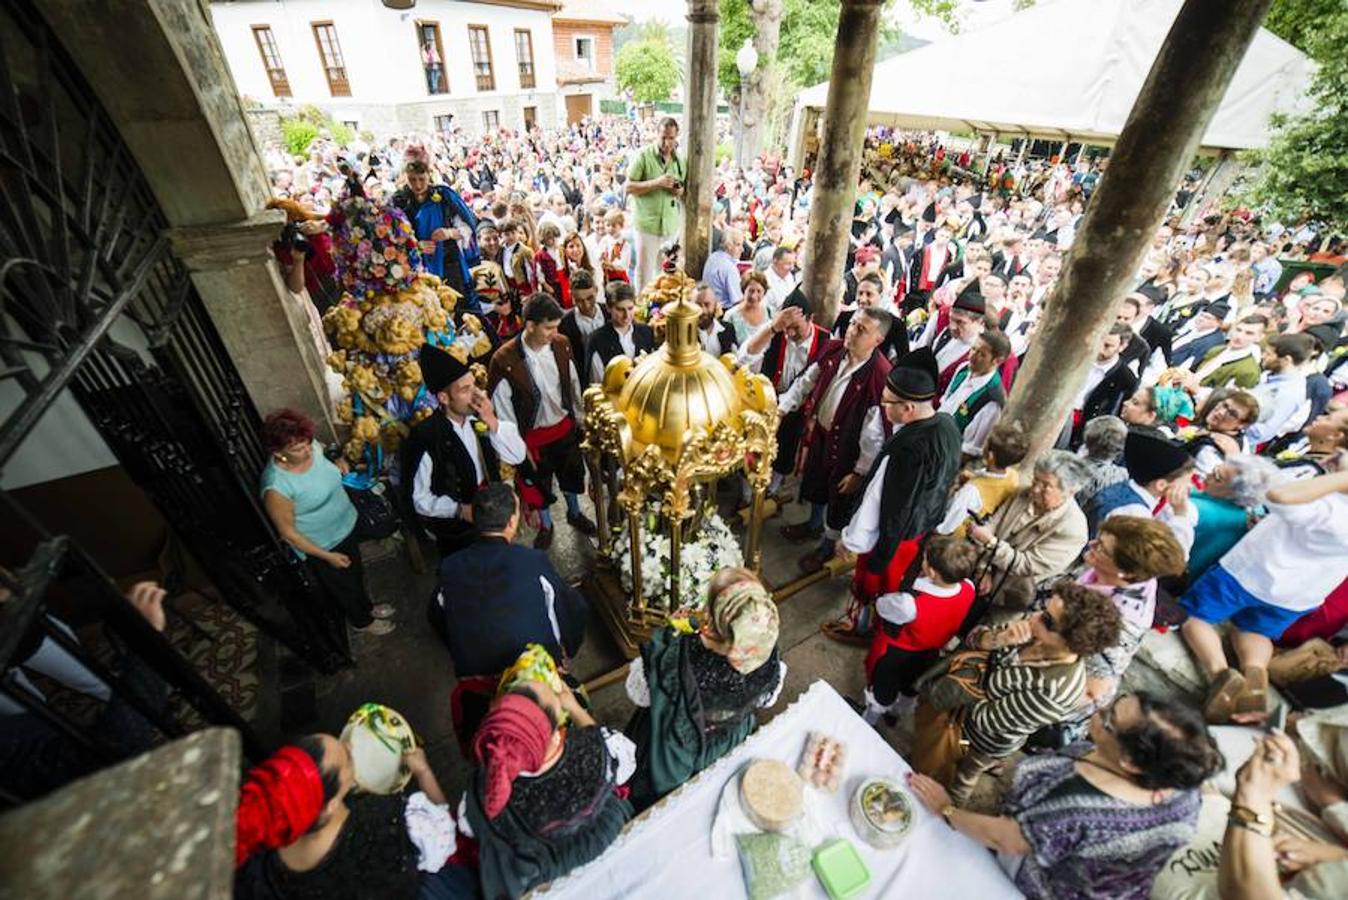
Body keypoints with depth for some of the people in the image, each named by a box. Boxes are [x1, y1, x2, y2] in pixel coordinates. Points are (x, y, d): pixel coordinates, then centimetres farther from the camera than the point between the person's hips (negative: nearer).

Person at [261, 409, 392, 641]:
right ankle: (362, 621, 49)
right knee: (344, 586, 21)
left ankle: (367, 607, 58)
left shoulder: (312, 447, -16)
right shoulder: (276, 487, -33)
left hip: (347, 525, 6)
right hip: (322, 547, -6)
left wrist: (338, 466, -13)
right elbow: (287, 532, -21)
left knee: (356, 573, 30)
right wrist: (328, 556, -16)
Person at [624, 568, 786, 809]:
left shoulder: (670, 658, -46)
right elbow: (766, 701, -10)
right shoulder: (771, 665, -36)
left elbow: (637, 694, -22)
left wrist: (671, 633, -19)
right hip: (727, 753, 3)